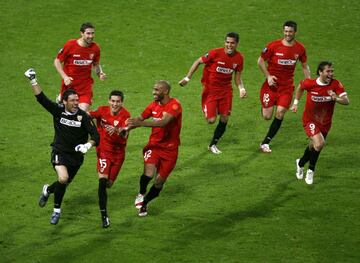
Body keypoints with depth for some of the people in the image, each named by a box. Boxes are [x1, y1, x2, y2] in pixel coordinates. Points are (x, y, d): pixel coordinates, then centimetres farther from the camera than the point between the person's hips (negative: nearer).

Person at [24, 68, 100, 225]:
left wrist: (88, 145, -36)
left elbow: (95, 135, -16)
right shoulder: (58, 111, -9)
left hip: (76, 155, 2)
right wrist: (33, 81, -22)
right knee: (63, 179, -24)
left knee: (65, 183, 12)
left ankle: (48, 190, 48)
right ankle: (57, 210, 0)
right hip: (59, 152, -2)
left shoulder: (83, 116, -12)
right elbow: (41, 98, -12)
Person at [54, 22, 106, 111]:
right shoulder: (70, 45, -13)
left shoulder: (95, 48, -3)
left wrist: (100, 73, -5)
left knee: (83, 111, -15)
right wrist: (64, 77, -16)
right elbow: (57, 61, -4)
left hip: (86, 85, 1)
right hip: (69, 83, -1)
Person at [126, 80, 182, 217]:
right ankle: (141, 194, 5)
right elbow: (140, 118, 12)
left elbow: (163, 122, -33)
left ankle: (144, 202, 31)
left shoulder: (174, 105, -19)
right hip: (154, 145, 3)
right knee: (148, 173, -23)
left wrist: (140, 123, -43)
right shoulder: (154, 105, 2)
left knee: (159, 183, 6)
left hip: (170, 149, -3)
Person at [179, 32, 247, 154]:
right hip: (210, 88, -4)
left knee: (225, 118, 1)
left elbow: (238, 76, 6)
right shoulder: (216, 53, -20)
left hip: (226, 89, 4)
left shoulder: (239, 58, -6)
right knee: (211, 120, -9)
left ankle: (213, 144, 19)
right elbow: (198, 62, -9)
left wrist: (241, 88, -13)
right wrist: (187, 78, -11)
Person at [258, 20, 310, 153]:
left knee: (280, 114, -11)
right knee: (267, 116, -5)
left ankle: (265, 143, 0)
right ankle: (264, 106, 35)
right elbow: (260, 61, 0)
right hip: (272, 84, -2)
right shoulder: (274, 46, -11)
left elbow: (304, 66, 13)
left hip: (287, 86, 2)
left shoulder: (300, 48, -1)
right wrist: (268, 76, -11)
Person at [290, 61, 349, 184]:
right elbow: (300, 86, 5)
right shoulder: (309, 83, -19)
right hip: (310, 120, -3)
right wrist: (296, 102, 8)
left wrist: (336, 98, -42)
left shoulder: (336, 84, -16)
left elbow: (346, 101, -23)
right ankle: (311, 170, 0)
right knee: (319, 143, -26)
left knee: (314, 147, 18)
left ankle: (301, 163, 51)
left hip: (325, 122, 3)